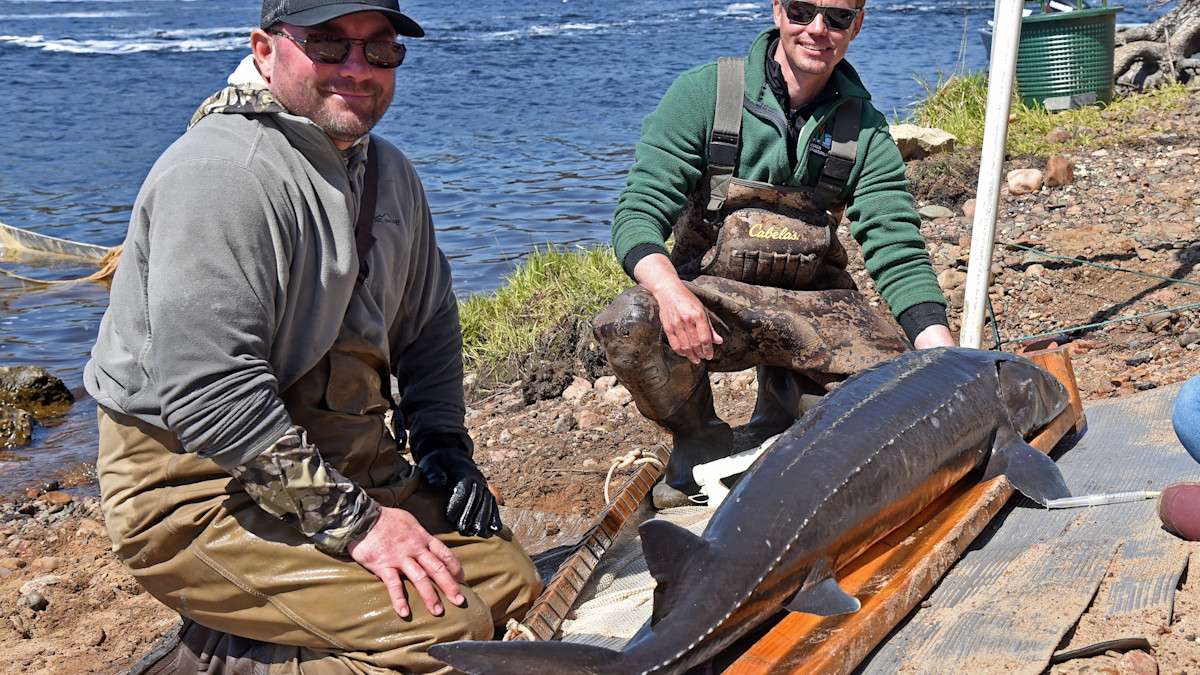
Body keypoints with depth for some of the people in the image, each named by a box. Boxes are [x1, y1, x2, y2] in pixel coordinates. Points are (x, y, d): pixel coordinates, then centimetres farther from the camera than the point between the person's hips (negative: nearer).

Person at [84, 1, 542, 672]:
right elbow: (207, 389, -28)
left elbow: (430, 323, 23)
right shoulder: (223, 171, -20)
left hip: (335, 459, 9)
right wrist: (351, 519, -24)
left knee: (510, 578, 4)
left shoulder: (389, 172, 10)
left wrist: (442, 441, 8)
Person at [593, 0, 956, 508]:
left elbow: (896, 248, -8)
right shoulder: (703, 93, -7)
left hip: (812, 301, 2)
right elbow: (639, 212, -14)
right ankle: (701, 441, -1)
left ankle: (777, 423, 11)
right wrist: (670, 290, -37)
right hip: (709, 295, -2)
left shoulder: (864, 130, 0)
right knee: (629, 322, -34)